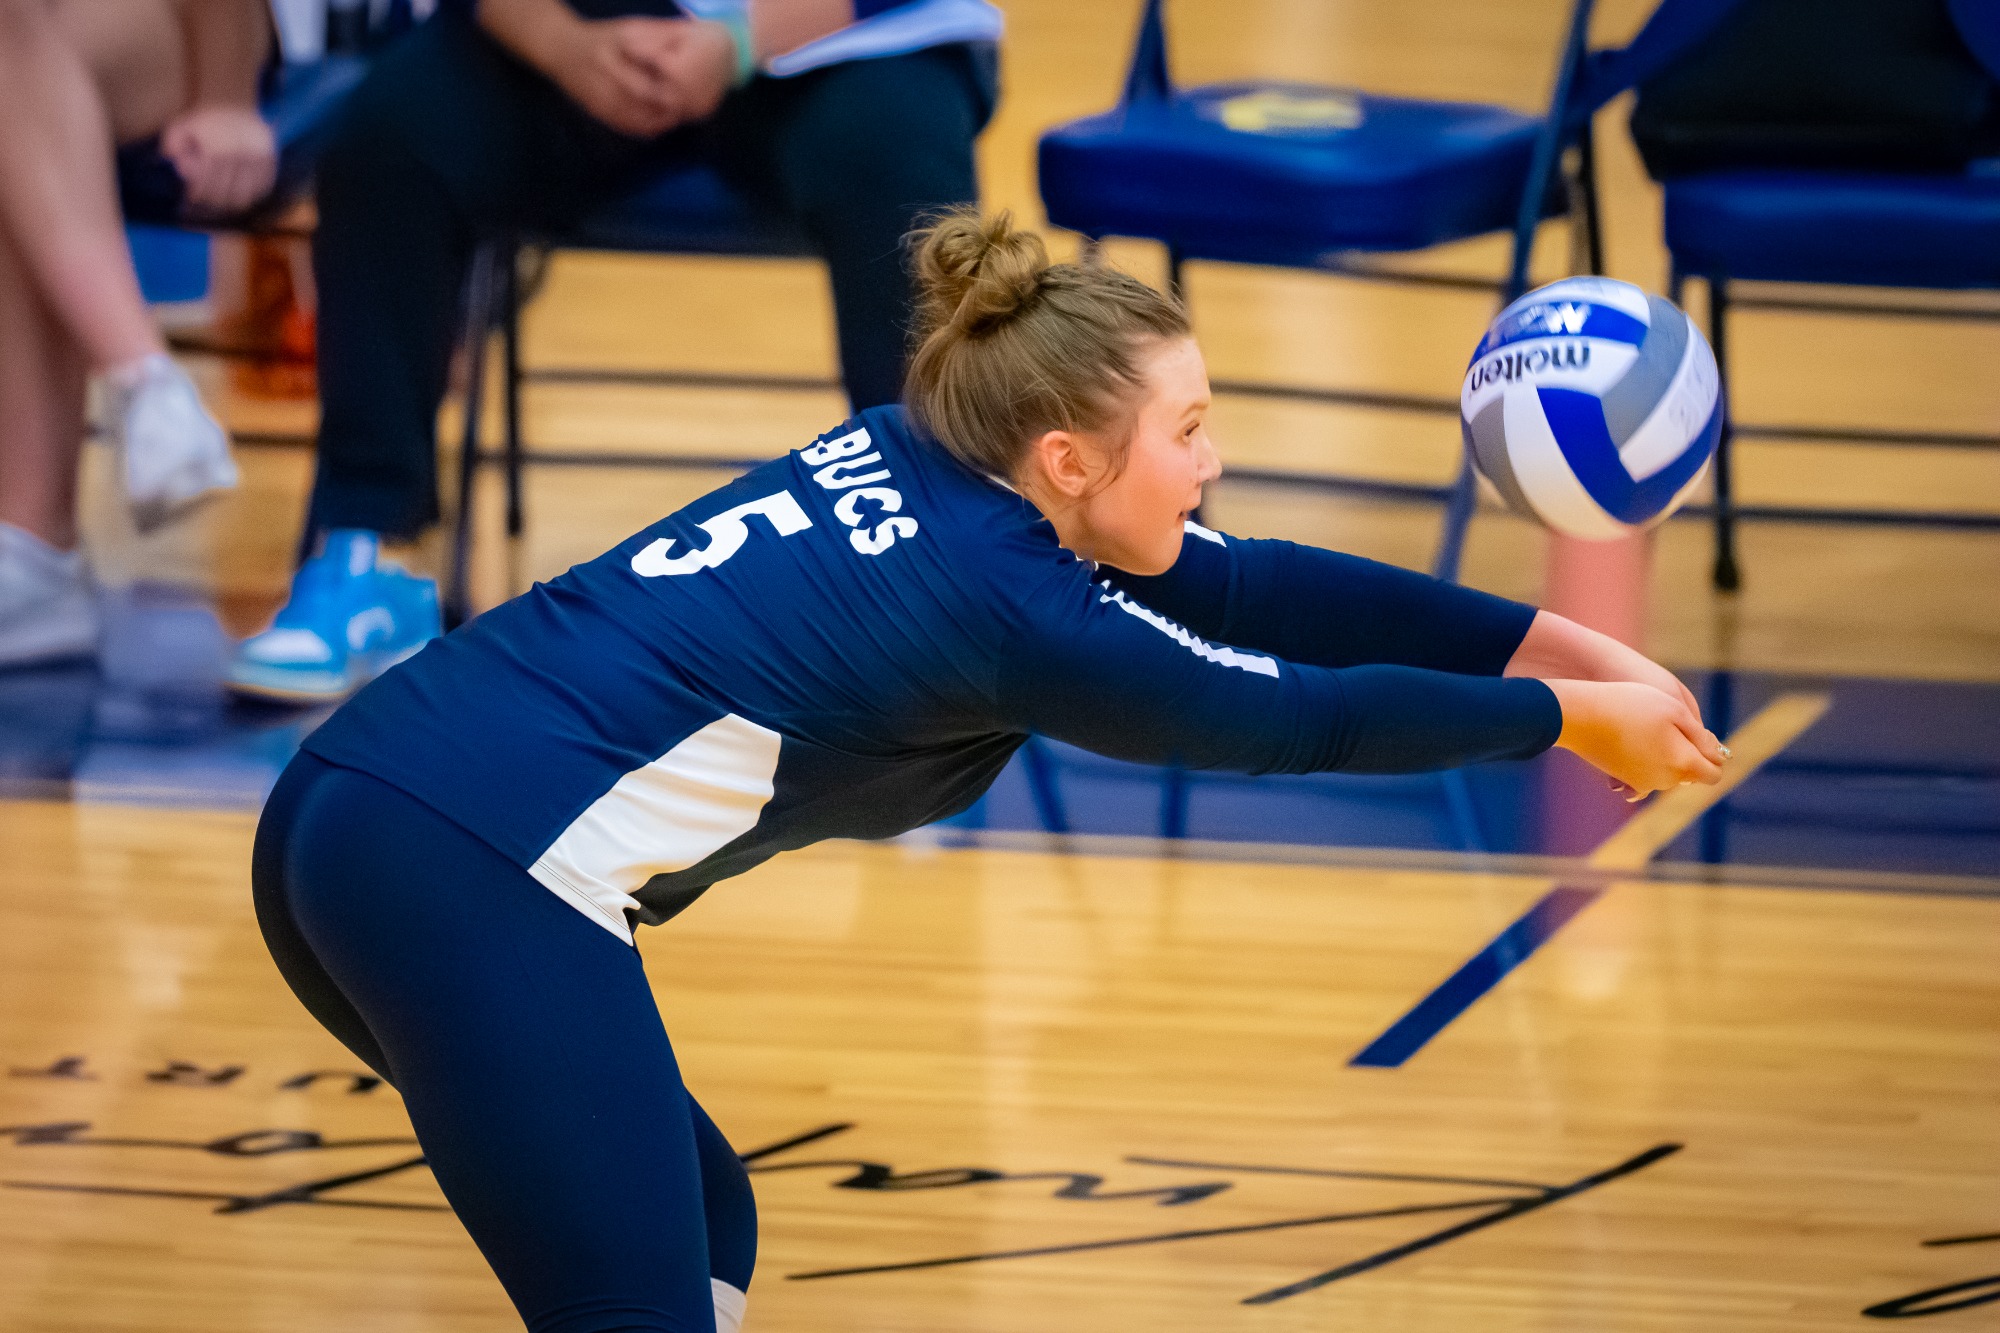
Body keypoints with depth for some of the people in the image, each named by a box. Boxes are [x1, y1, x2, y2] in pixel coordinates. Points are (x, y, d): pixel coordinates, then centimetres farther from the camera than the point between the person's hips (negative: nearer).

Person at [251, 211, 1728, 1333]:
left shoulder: (913, 468, 16)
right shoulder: (1003, 608, -7)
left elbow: (1265, 593, 21)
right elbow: (1295, 717, 2)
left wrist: (1553, 643, 22)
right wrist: (1572, 718, 14)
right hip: (480, 873, -10)